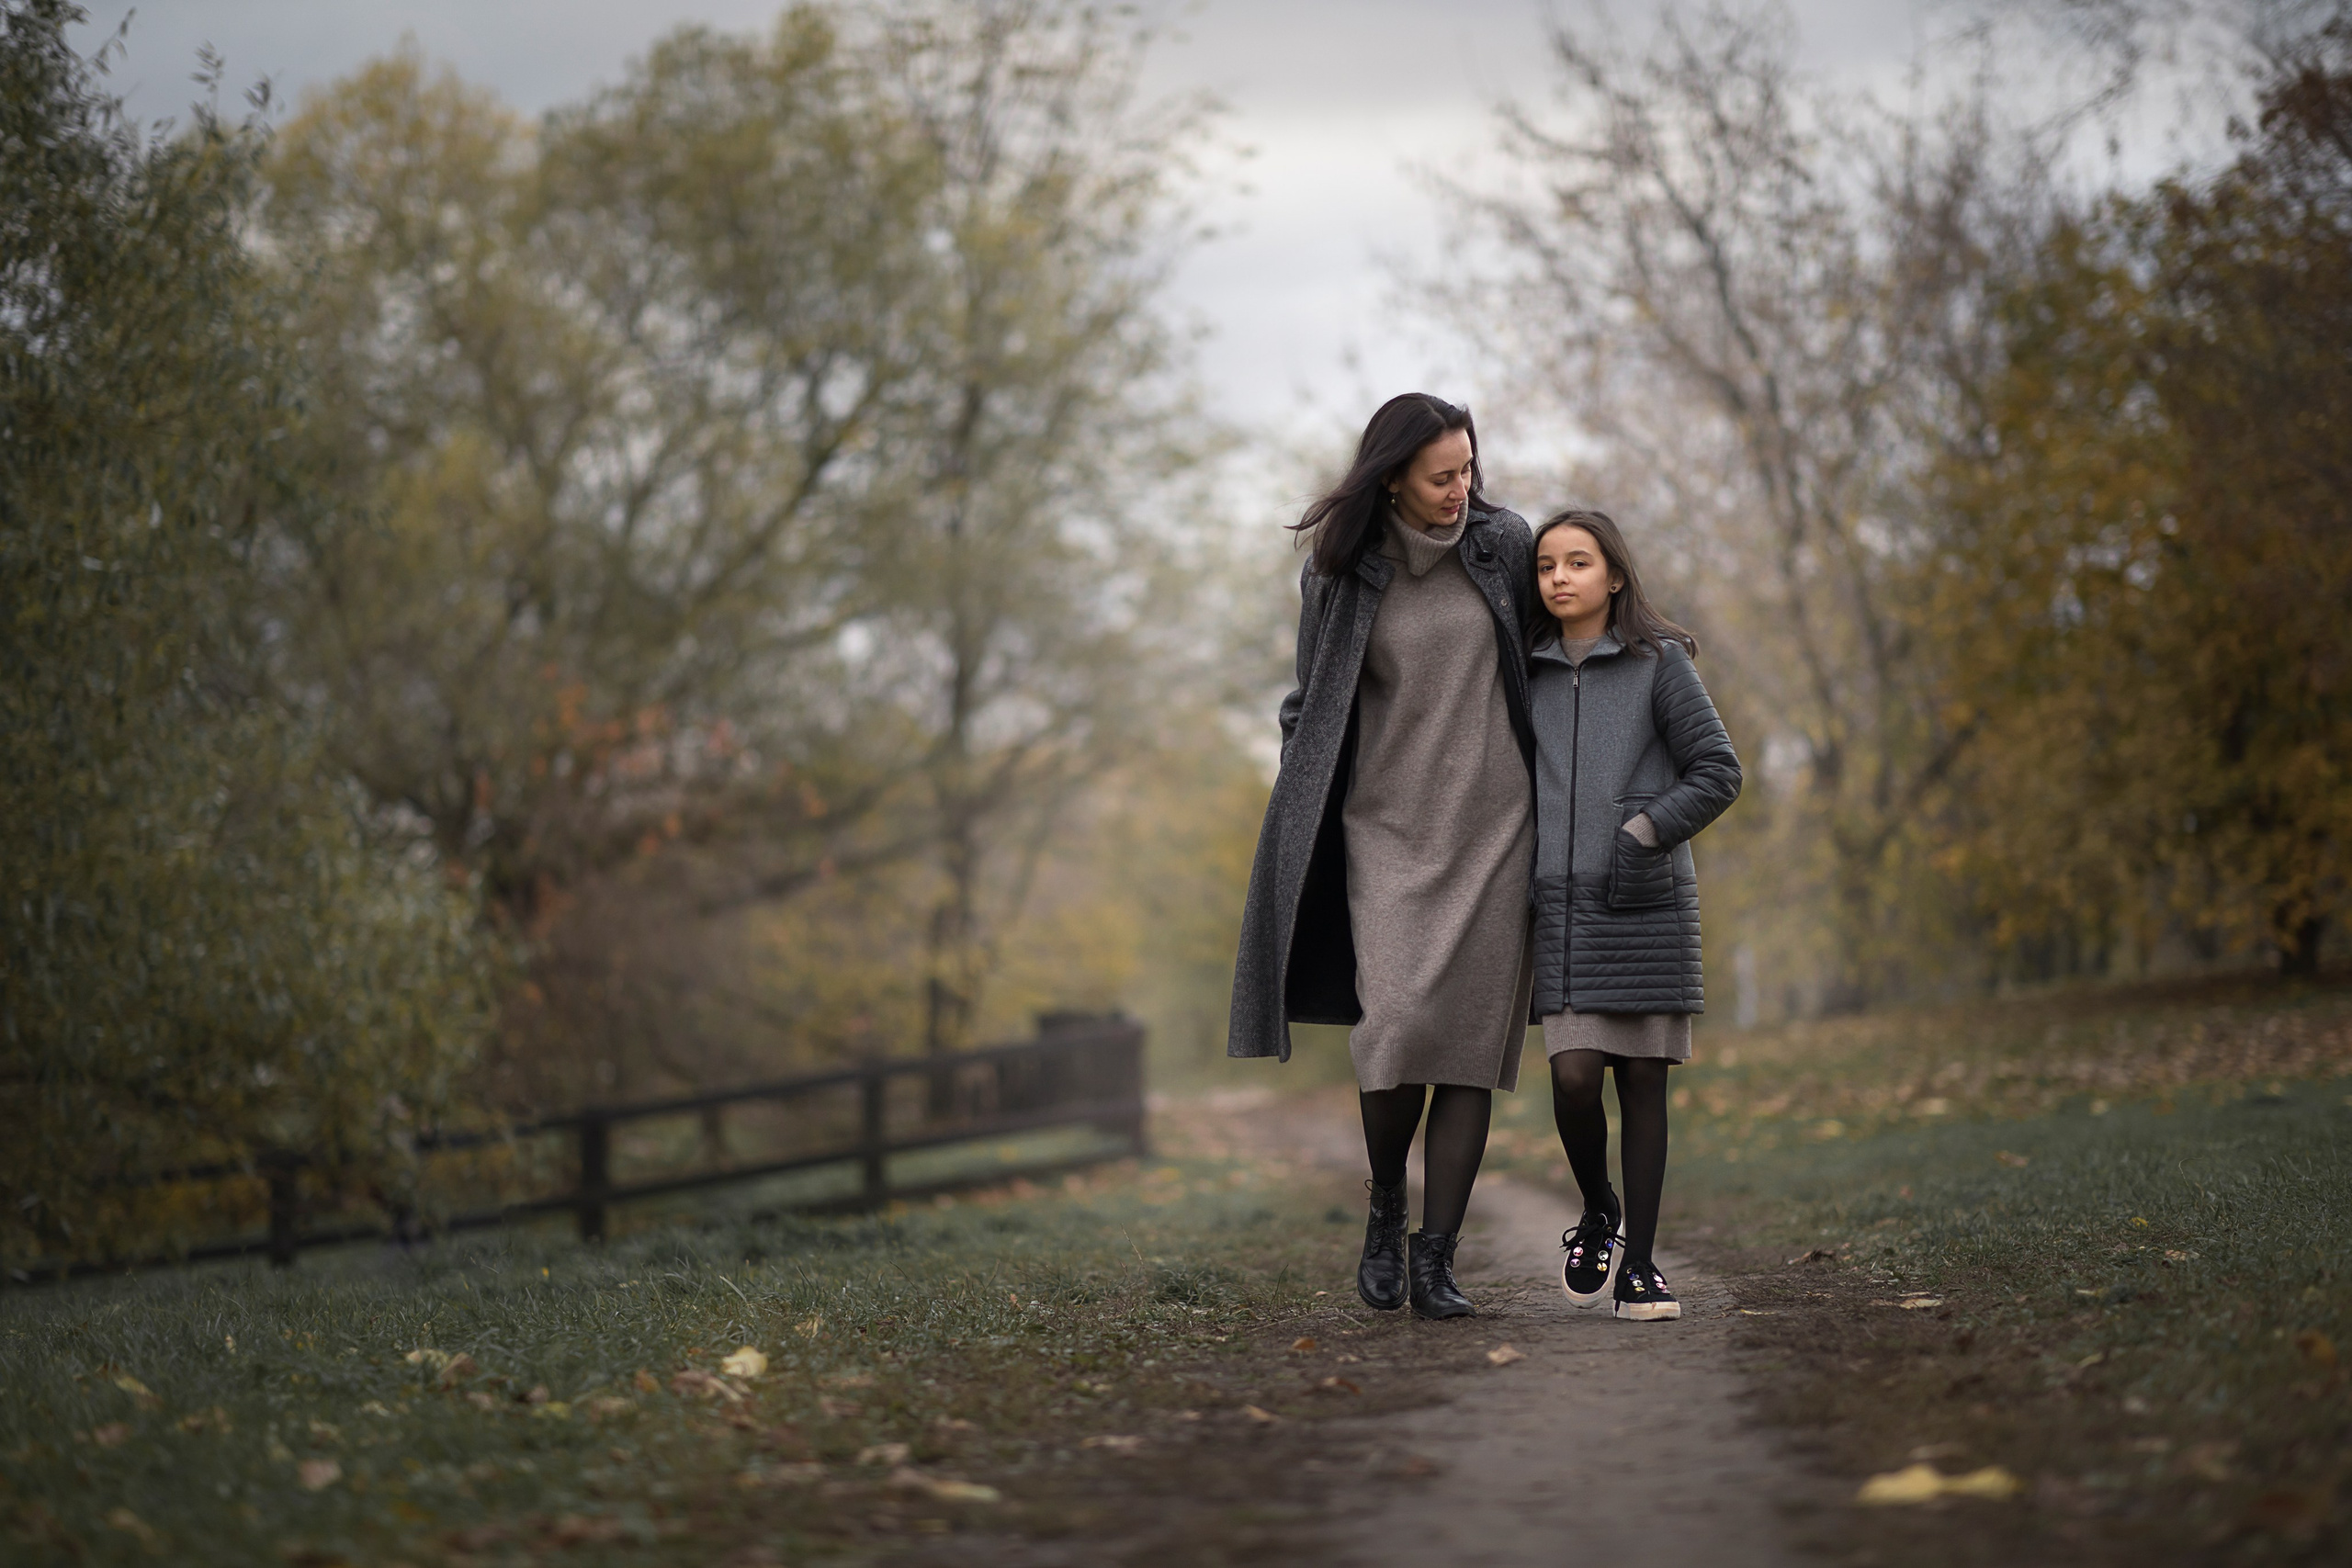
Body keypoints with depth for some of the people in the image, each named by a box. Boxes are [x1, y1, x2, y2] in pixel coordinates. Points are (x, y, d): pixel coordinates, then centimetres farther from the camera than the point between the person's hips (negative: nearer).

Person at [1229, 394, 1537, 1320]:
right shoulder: (1341, 567, 0)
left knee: (1470, 1041, -3)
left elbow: (1542, 653, 17)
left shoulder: (1502, 542, 1)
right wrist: (1301, 814, 4)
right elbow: (1312, 701, 9)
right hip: (1387, 827, -1)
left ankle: (1435, 1260, 3)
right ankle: (1386, 1205, 9)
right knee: (1399, 1024, -17)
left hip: (1492, 826, 1)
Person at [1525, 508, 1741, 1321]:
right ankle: (1598, 1212, 17)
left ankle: (1638, 1263, 6)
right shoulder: (1527, 675, 11)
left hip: (1647, 903, -2)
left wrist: (1642, 834, -10)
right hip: (1561, 904, 2)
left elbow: (1717, 773, 0)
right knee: (1574, 1075, -10)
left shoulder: (1659, 665, 2)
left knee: (1642, 1080, 0)